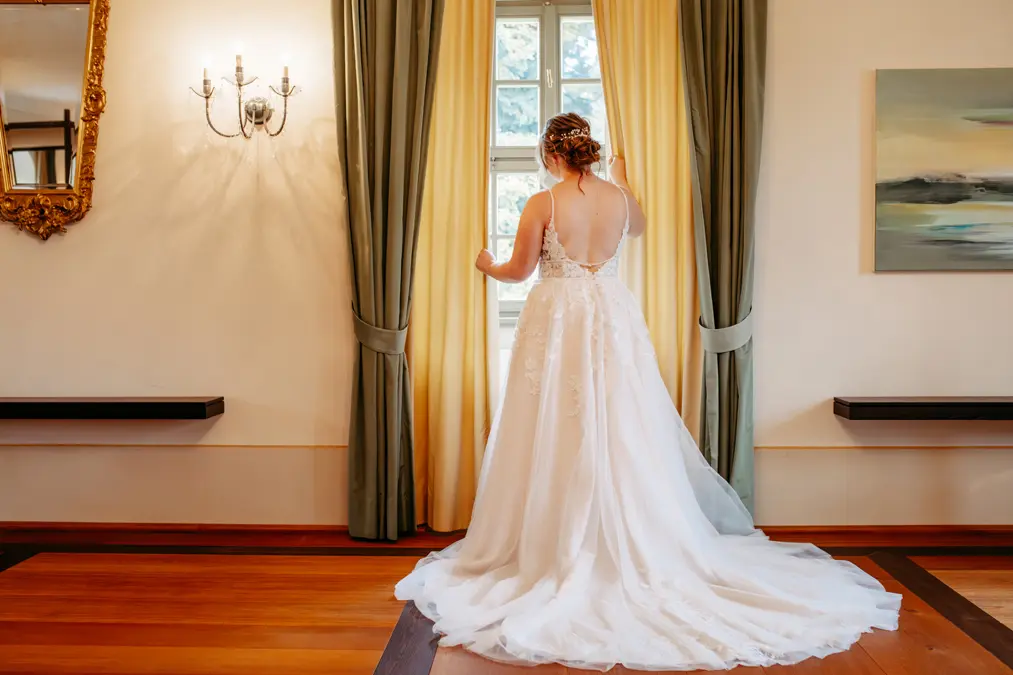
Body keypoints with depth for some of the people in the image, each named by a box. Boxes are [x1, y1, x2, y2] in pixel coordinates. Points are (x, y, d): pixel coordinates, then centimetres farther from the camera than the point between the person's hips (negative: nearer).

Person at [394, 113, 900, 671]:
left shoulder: (542, 204, -9)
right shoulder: (620, 198, 4)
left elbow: (520, 270, -1)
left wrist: (489, 266, 22)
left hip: (557, 323, -4)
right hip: (613, 318, 4)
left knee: (558, 440, 4)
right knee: (623, 436, 10)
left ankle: (556, 549, 12)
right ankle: (636, 547, 17)